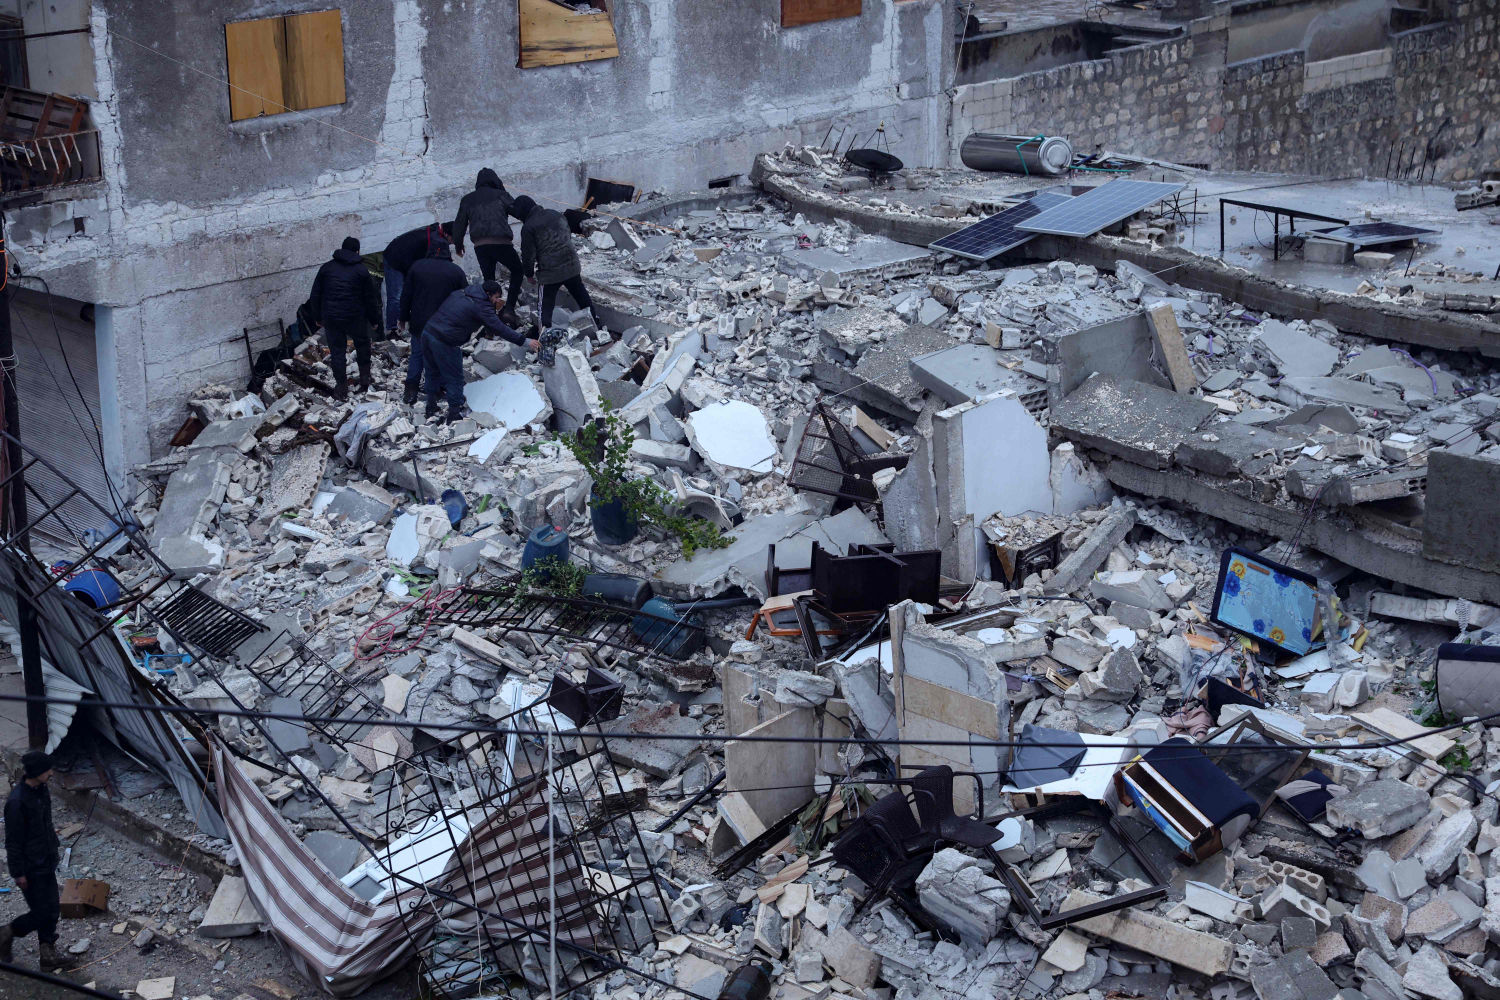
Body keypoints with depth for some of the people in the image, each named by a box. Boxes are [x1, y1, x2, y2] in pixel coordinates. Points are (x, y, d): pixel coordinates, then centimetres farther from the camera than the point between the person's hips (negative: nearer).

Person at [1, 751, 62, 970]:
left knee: (52, 910, 12)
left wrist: (53, 846, 23)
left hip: (46, 862, 8)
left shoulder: (41, 790, 0)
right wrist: (18, 873, -16)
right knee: (42, 913, 0)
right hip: (31, 868, -8)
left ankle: (48, 953, 25)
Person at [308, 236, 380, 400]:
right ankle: (365, 379, 20)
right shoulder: (362, 270, -3)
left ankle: (342, 388, 8)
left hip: (331, 317, 1)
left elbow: (315, 295, 9)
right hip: (355, 317, -1)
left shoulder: (327, 267, 5)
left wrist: (317, 317, 18)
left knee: (336, 350, 8)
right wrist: (374, 319, 11)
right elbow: (370, 298, 0)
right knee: (362, 344, 21)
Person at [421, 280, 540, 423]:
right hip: (445, 342, -8)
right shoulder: (481, 307, -10)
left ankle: (431, 410, 32)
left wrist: (494, 309, 26)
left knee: (433, 374, 21)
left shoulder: (460, 293, 15)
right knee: (454, 379, 6)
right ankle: (454, 415, 13)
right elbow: (500, 329, -13)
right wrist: (526, 342, -10)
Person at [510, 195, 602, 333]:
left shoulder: (528, 227, -12)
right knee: (581, 295, 20)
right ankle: (596, 323, 26)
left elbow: (528, 254, -9)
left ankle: (545, 328, -10)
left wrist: (528, 274, 7)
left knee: (546, 304, 4)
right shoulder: (556, 214, 8)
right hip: (571, 266, 6)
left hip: (549, 272, -6)